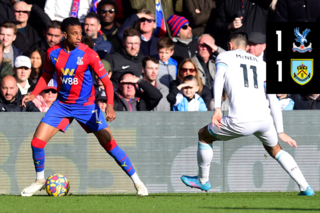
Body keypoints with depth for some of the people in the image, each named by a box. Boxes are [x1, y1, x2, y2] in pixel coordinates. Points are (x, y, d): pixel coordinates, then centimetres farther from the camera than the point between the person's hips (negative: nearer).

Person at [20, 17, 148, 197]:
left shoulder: (88, 54, -15)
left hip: (86, 106, -3)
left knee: (109, 143, -9)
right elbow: (47, 76, 12)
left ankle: (137, 182, 2)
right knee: (37, 141, -8)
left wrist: (110, 105, -28)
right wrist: (34, 94, -3)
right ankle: (40, 181, 17)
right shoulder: (53, 53, -6)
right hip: (62, 105, 3)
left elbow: (106, 81, -14)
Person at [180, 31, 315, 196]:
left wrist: (217, 108, -19)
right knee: (275, 150, 31)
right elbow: (273, 101, 23)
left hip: (241, 121, -5)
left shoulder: (224, 57, 15)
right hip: (264, 119, 5)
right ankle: (305, 187, 23)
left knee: (204, 136, 22)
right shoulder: (261, 64, 26)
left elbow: (219, 77, -9)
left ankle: (203, 181, 32)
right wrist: (281, 132, 26)